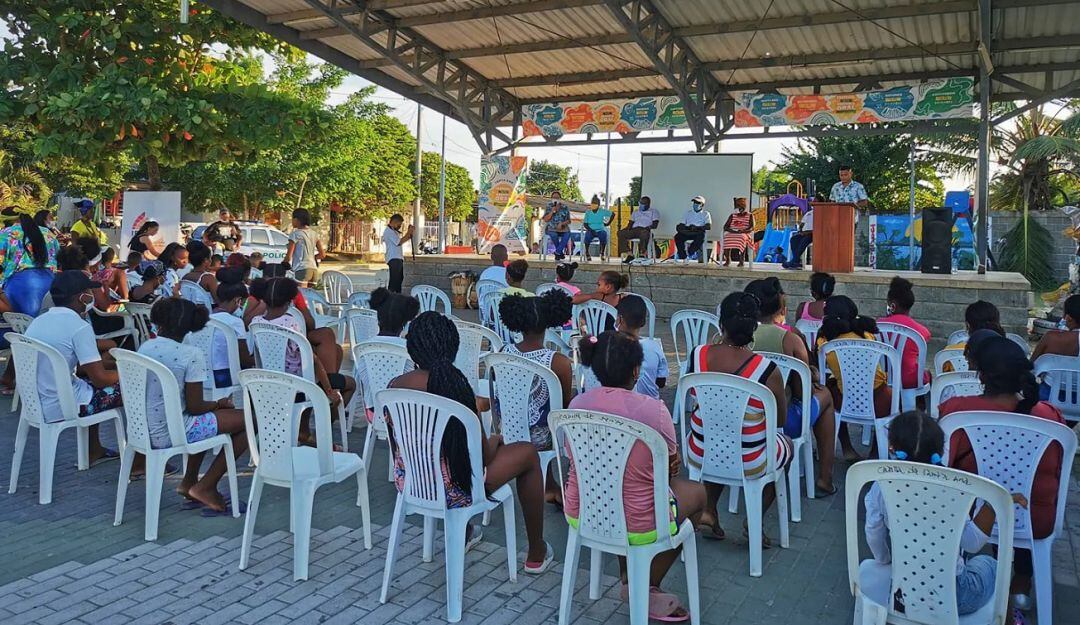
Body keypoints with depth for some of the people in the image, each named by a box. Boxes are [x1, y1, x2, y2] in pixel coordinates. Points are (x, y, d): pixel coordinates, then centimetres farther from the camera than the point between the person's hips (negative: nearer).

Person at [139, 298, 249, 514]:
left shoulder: (144, 348, 1)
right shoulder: (191, 355, -18)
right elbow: (194, 407, -14)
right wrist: (219, 404, 3)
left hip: (143, 430, 8)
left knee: (206, 416, 32)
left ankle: (189, 483, 27)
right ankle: (205, 487, 5)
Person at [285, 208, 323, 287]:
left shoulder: (295, 234, -4)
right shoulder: (314, 234, 15)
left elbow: (288, 256, -5)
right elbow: (321, 254, 14)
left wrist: (283, 263, 14)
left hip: (302, 269, -7)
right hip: (314, 269, 7)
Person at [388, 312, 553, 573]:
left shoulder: (394, 386, -7)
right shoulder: (455, 386, -22)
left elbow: (396, 446, 8)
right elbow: (484, 455, -14)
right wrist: (495, 441, 10)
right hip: (450, 490, -6)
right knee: (529, 453, 14)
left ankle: (464, 535, 50)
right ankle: (536, 554, 27)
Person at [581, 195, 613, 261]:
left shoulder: (602, 211, 2)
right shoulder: (588, 212, 3)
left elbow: (613, 214, 13)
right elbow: (585, 224, 2)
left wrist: (608, 223, 10)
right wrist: (591, 230, -14)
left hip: (600, 230, 0)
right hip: (591, 230, 0)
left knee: (604, 234, -35)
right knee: (587, 235, -36)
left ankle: (602, 253, -14)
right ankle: (587, 253, -16)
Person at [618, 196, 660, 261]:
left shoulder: (654, 212, 17)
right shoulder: (635, 212, 32)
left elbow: (655, 225, 4)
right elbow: (631, 223, 24)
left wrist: (648, 227, -17)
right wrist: (628, 227, -1)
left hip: (645, 230, -5)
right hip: (634, 229, 5)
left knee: (644, 233, -43)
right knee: (620, 233, -25)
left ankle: (644, 254, -39)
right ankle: (629, 255, -29)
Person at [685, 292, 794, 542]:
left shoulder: (698, 355, -15)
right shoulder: (766, 370, -23)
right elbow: (781, 420, -4)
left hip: (700, 456, 3)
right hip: (748, 464, -3)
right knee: (786, 444, 30)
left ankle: (708, 512, 28)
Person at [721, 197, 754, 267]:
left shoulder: (750, 215, 12)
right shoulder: (732, 215, 19)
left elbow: (752, 228, -3)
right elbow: (725, 227, 10)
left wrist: (742, 231, -22)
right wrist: (731, 230, -13)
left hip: (745, 234, -2)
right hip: (732, 234, 2)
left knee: (742, 237, -40)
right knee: (726, 237, -34)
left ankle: (742, 260, -36)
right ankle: (727, 260, -29)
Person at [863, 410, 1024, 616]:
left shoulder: (880, 490, -14)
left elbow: (876, 543, -4)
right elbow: (972, 544, -16)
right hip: (955, 599, 0)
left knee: (867, 567, 34)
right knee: (988, 563, 34)